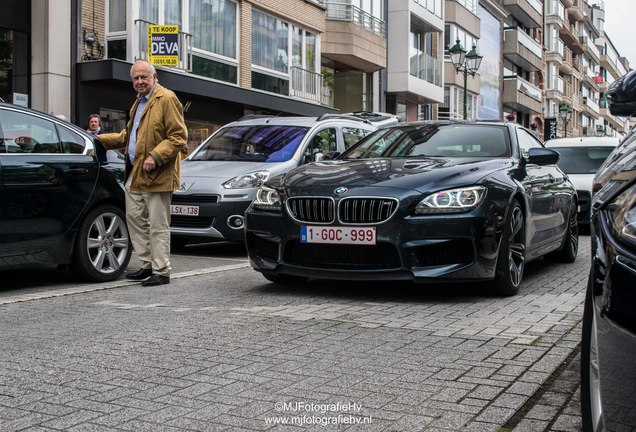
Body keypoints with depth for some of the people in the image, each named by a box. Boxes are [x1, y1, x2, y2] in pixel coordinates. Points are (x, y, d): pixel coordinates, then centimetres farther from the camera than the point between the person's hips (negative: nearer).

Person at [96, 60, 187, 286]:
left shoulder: (167, 99, -10)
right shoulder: (138, 103, 20)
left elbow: (178, 136, -16)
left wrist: (155, 157, -23)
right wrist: (102, 139, 26)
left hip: (156, 175, -10)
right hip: (135, 174, 10)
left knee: (157, 225, -4)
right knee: (135, 218, 13)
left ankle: (161, 272, 3)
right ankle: (148, 265, 23)